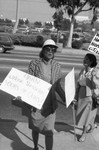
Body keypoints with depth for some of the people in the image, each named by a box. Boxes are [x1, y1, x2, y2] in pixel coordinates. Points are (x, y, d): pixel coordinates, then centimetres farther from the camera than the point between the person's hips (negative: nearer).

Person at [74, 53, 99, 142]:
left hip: (91, 97, -6)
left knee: (87, 115, 4)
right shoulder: (82, 71, 0)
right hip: (82, 96, 6)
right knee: (82, 114, 17)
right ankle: (92, 126, 46)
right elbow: (78, 85, 7)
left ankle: (84, 133, 24)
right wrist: (76, 97, 8)